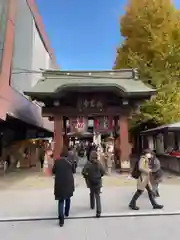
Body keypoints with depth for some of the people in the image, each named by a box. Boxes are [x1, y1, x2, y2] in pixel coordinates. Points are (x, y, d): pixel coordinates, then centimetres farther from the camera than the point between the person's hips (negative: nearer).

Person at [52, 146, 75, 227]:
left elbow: (53, 171, 1)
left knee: (61, 200, 5)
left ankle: (61, 218, -5)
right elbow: (73, 171, 3)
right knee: (68, 198, 22)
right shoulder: (70, 161, -8)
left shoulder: (57, 161, -8)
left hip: (59, 183, -1)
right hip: (69, 182, 1)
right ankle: (66, 212, 37)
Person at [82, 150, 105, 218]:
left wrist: (86, 177, 0)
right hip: (98, 182, 1)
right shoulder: (99, 164, -9)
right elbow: (103, 172, -3)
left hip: (91, 182, -1)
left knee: (92, 194, 23)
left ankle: (92, 206, 41)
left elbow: (83, 172, -19)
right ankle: (98, 211, -3)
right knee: (97, 196, 5)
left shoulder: (88, 164, -17)